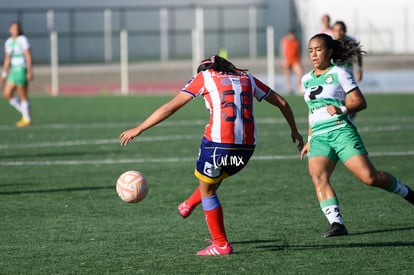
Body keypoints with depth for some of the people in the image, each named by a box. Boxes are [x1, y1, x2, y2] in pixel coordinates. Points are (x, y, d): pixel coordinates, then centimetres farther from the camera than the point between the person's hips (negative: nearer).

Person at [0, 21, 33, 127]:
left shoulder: (22, 40, -8)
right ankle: (25, 113, 15)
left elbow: (28, 56, -13)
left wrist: (30, 71, -21)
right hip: (14, 70, 8)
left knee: (23, 96, -4)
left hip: (22, 69, -8)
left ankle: (27, 119, 6)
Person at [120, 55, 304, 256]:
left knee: (207, 190, 16)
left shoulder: (205, 76, 7)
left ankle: (221, 244, 17)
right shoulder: (246, 78, 18)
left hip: (218, 143, -5)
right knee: (216, 176, 31)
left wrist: (138, 129, 8)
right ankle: (189, 206, 52)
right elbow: (281, 102, 24)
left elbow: (170, 107, 3)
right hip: (246, 147, 5)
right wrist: (294, 131, 38)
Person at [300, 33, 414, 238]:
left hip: (341, 131, -5)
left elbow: (360, 102, -3)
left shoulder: (338, 74, 1)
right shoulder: (306, 80, 19)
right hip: (319, 138, 5)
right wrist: (309, 140, 26)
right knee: (318, 177, -23)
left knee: (370, 177, -12)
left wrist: (342, 109, -20)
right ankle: (336, 224, -30)